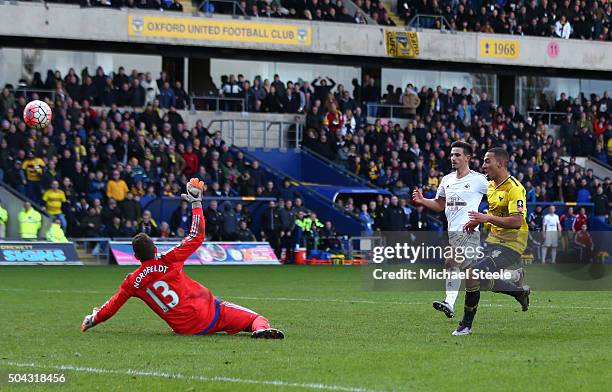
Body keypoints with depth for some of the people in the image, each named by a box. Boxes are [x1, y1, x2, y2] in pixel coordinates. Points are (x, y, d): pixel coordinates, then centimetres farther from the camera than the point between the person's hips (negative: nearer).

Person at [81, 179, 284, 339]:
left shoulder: (133, 282, 2)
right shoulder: (168, 261, -4)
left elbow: (111, 307, 13)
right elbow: (196, 237, 4)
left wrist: (93, 319, 32)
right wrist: (196, 203, 13)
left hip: (185, 328, 3)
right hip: (210, 313, -2)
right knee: (255, 318, 1)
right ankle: (262, 329, -31)